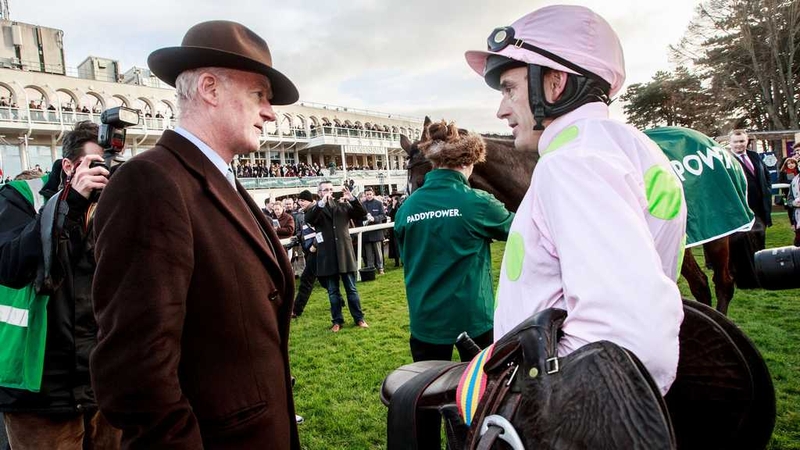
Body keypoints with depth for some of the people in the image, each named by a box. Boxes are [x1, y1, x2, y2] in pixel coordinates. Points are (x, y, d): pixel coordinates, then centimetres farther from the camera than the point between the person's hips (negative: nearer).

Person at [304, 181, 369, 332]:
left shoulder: (343, 205, 6)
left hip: (345, 253, 1)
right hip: (327, 256, 0)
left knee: (351, 289, 9)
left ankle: (359, 319, 20)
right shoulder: (315, 209, 2)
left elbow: (362, 215, -2)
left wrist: (352, 199, -15)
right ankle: (337, 321, 21)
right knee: (333, 291, 9)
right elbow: (308, 220, -19)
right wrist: (322, 203, -27)